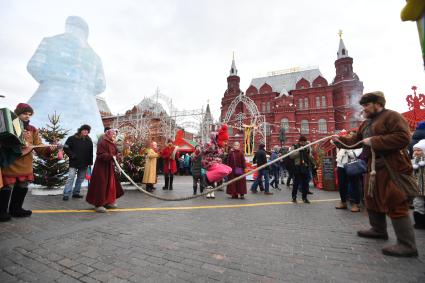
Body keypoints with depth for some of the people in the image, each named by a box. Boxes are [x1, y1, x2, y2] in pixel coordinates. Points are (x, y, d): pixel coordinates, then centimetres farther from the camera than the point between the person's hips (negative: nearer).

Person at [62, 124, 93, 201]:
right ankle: (66, 194, 0)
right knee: (71, 178, -6)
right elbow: (66, 148, -2)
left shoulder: (89, 141, 8)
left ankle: (76, 193, 21)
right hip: (74, 163, -4)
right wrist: (72, 155, -12)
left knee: (80, 179, 10)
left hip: (84, 164, 4)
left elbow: (91, 152, 11)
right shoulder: (72, 138, -4)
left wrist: (90, 162, 7)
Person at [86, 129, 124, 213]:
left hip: (110, 168, 9)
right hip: (102, 167, -9)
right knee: (101, 185, -4)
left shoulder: (113, 144, 13)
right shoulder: (103, 143, -13)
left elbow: (115, 154, 20)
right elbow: (101, 155, -22)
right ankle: (99, 204, 6)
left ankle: (108, 202, 28)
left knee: (111, 185, 14)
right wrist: (111, 156, -29)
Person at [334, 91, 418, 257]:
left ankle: (407, 245, 5)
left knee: (395, 203, -6)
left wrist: (374, 141, -21)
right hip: (373, 166, 10)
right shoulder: (366, 123, 17)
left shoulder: (392, 116, -10)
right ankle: (378, 230, 35)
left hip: (391, 167, -9)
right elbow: (355, 140, 14)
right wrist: (340, 140, -1)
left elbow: (403, 137, -21)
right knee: (372, 198, 18)